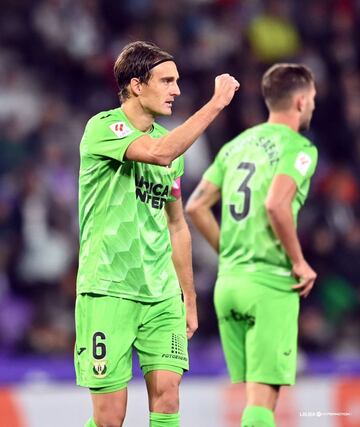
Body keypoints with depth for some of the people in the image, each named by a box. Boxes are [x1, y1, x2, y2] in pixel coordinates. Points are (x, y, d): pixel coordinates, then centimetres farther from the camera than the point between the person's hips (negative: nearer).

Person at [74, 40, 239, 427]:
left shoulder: (170, 140, 14)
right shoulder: (103, 128, -8)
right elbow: (159, 153, -28)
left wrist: (189, 300, 20)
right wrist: (216, 103, -23)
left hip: (162, 293, 6)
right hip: (108, 291, -6)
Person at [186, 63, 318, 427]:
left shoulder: (236, 145, 15)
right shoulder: (298, 148, -7)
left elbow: (195, 207, 12)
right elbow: (275, 204, -22)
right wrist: (299, 262, -12)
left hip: (228, 280, 7)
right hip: (270, 284, -7)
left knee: (251, 391, 13)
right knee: (263, 393, -8)